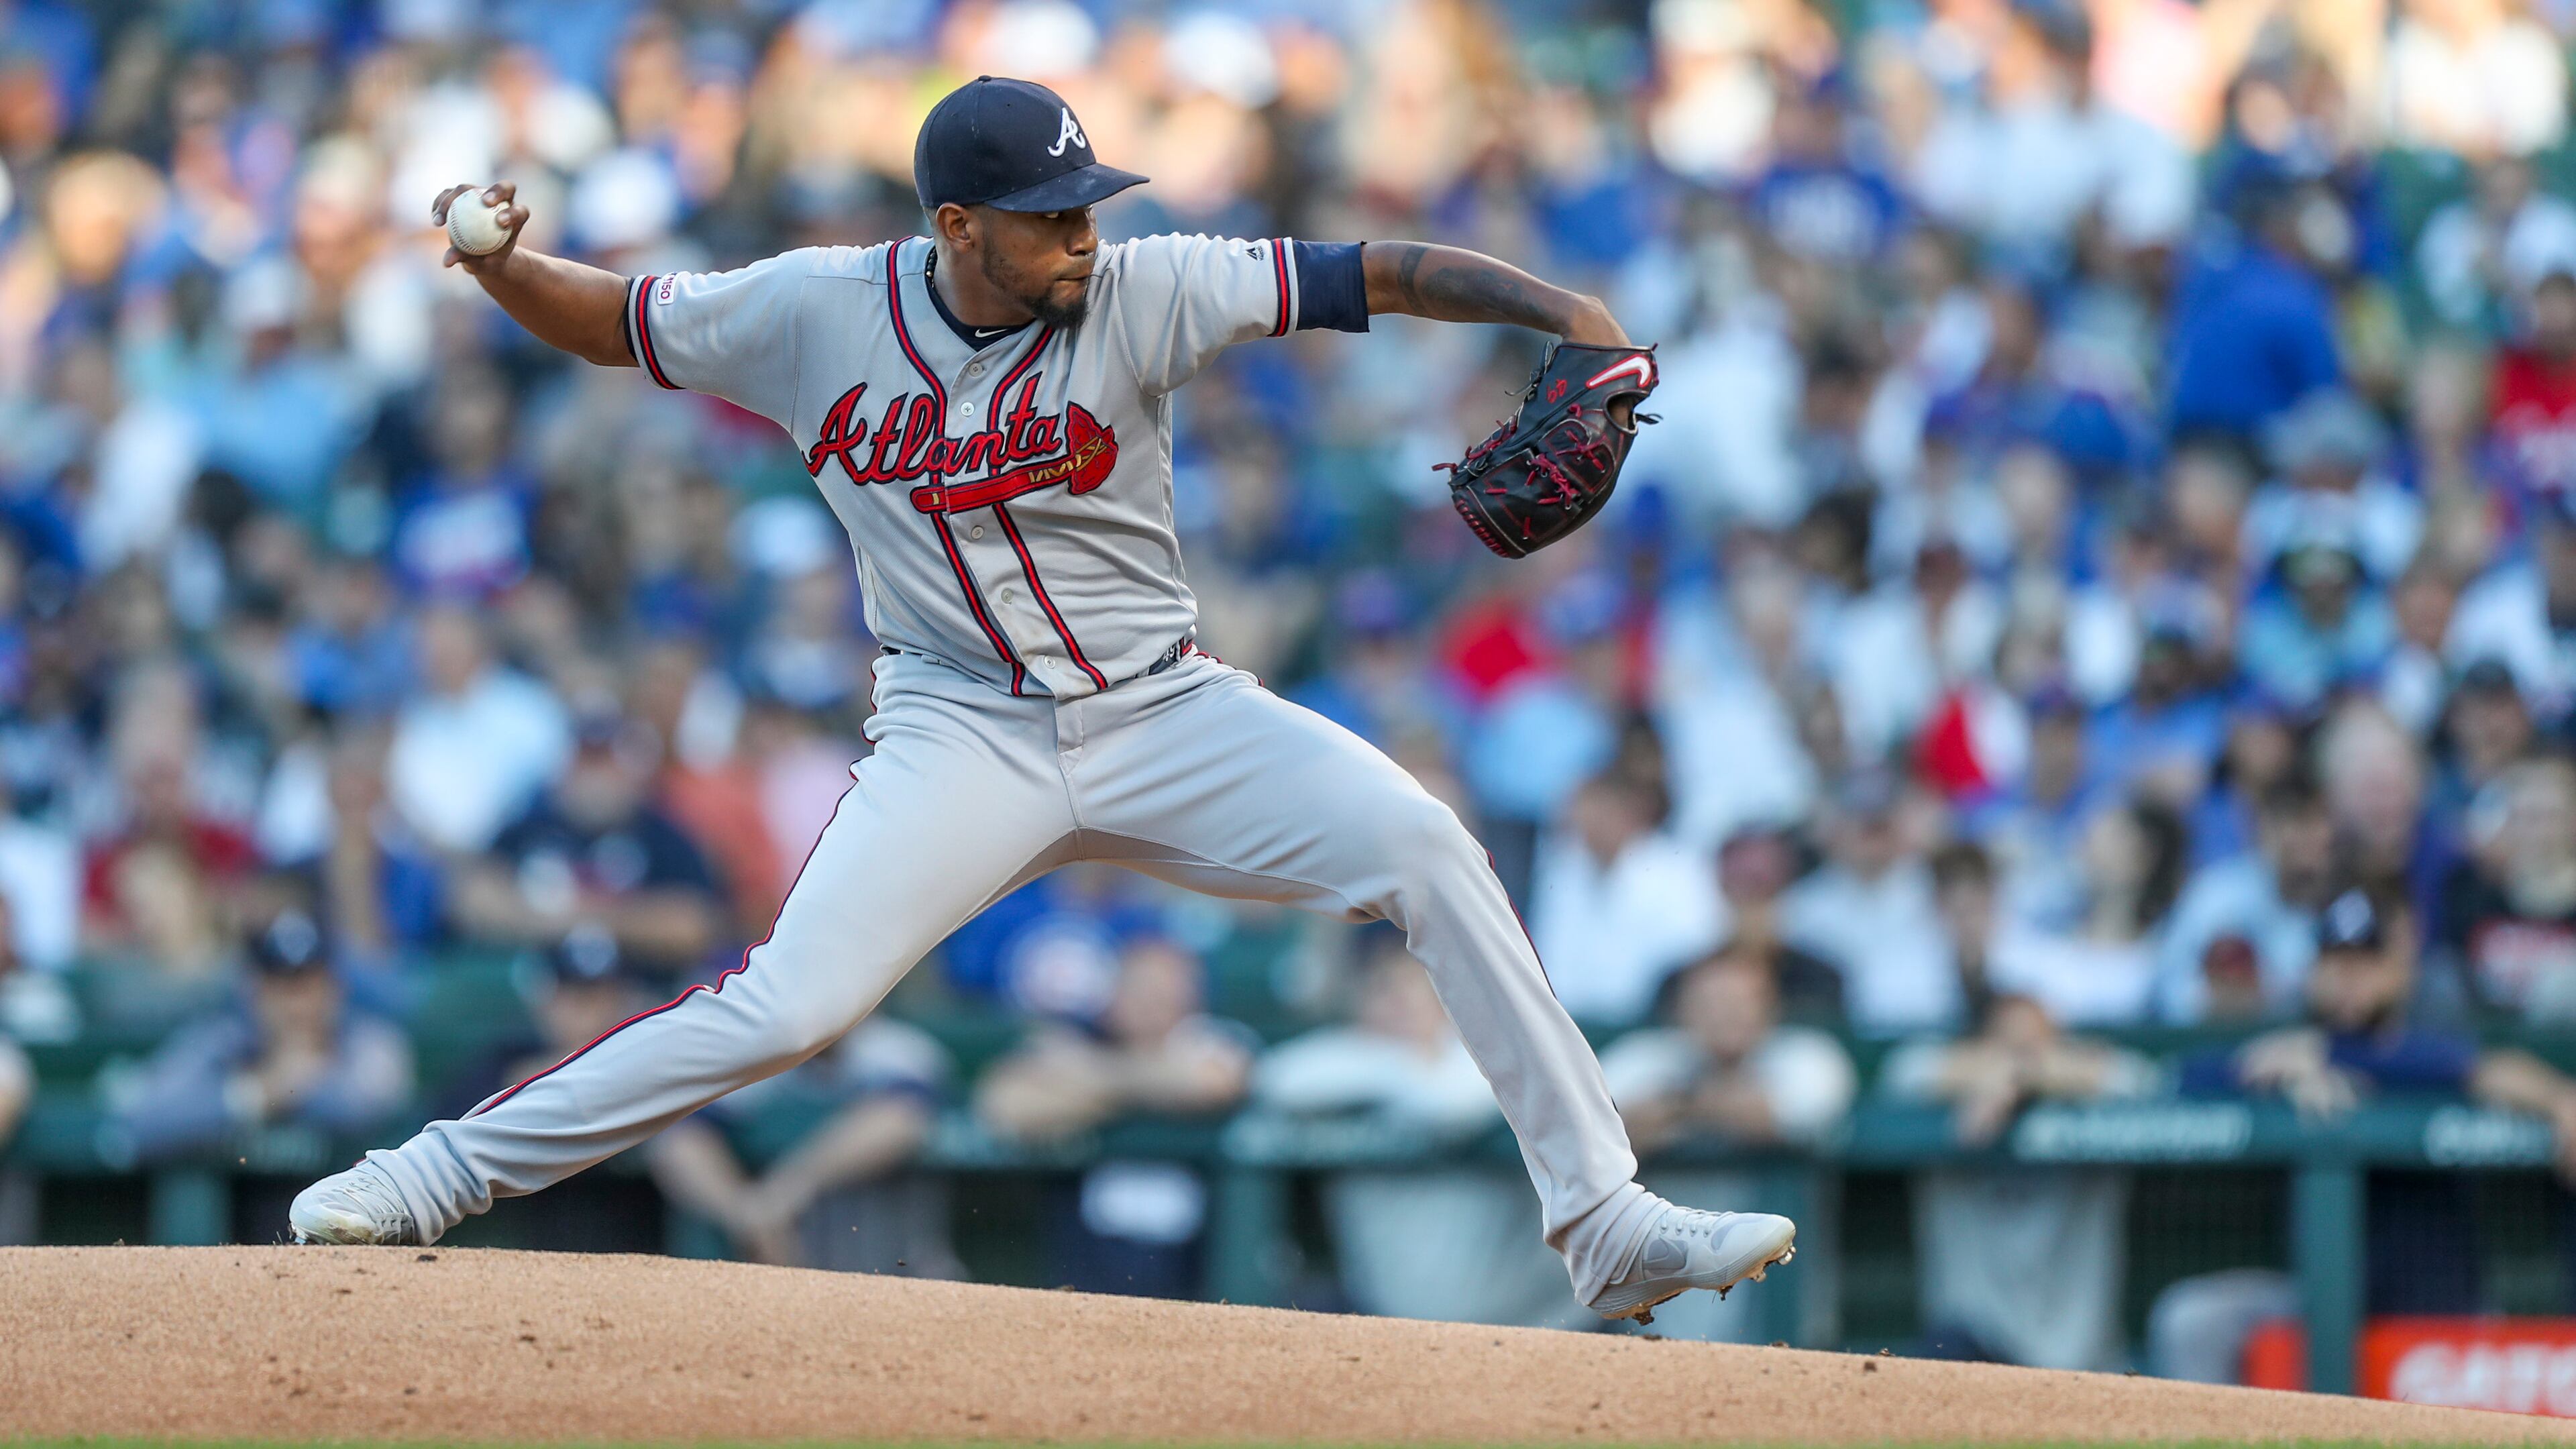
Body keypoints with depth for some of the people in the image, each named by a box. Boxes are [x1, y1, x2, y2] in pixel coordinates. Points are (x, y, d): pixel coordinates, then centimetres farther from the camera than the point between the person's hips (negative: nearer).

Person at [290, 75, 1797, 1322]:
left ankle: (1604, 1218, -10)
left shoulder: (1138, 295, -11)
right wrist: (501, 264, -16)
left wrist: (1560, 310, -33)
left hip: (1164, 713, 1)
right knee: (791, 1002, -21)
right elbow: (609, 320, 5)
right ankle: (445, 1172, -7)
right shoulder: (815, 312, -7)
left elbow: (1371, 275, -19)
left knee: (1426, 848, -17)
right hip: (966, 737, -1)